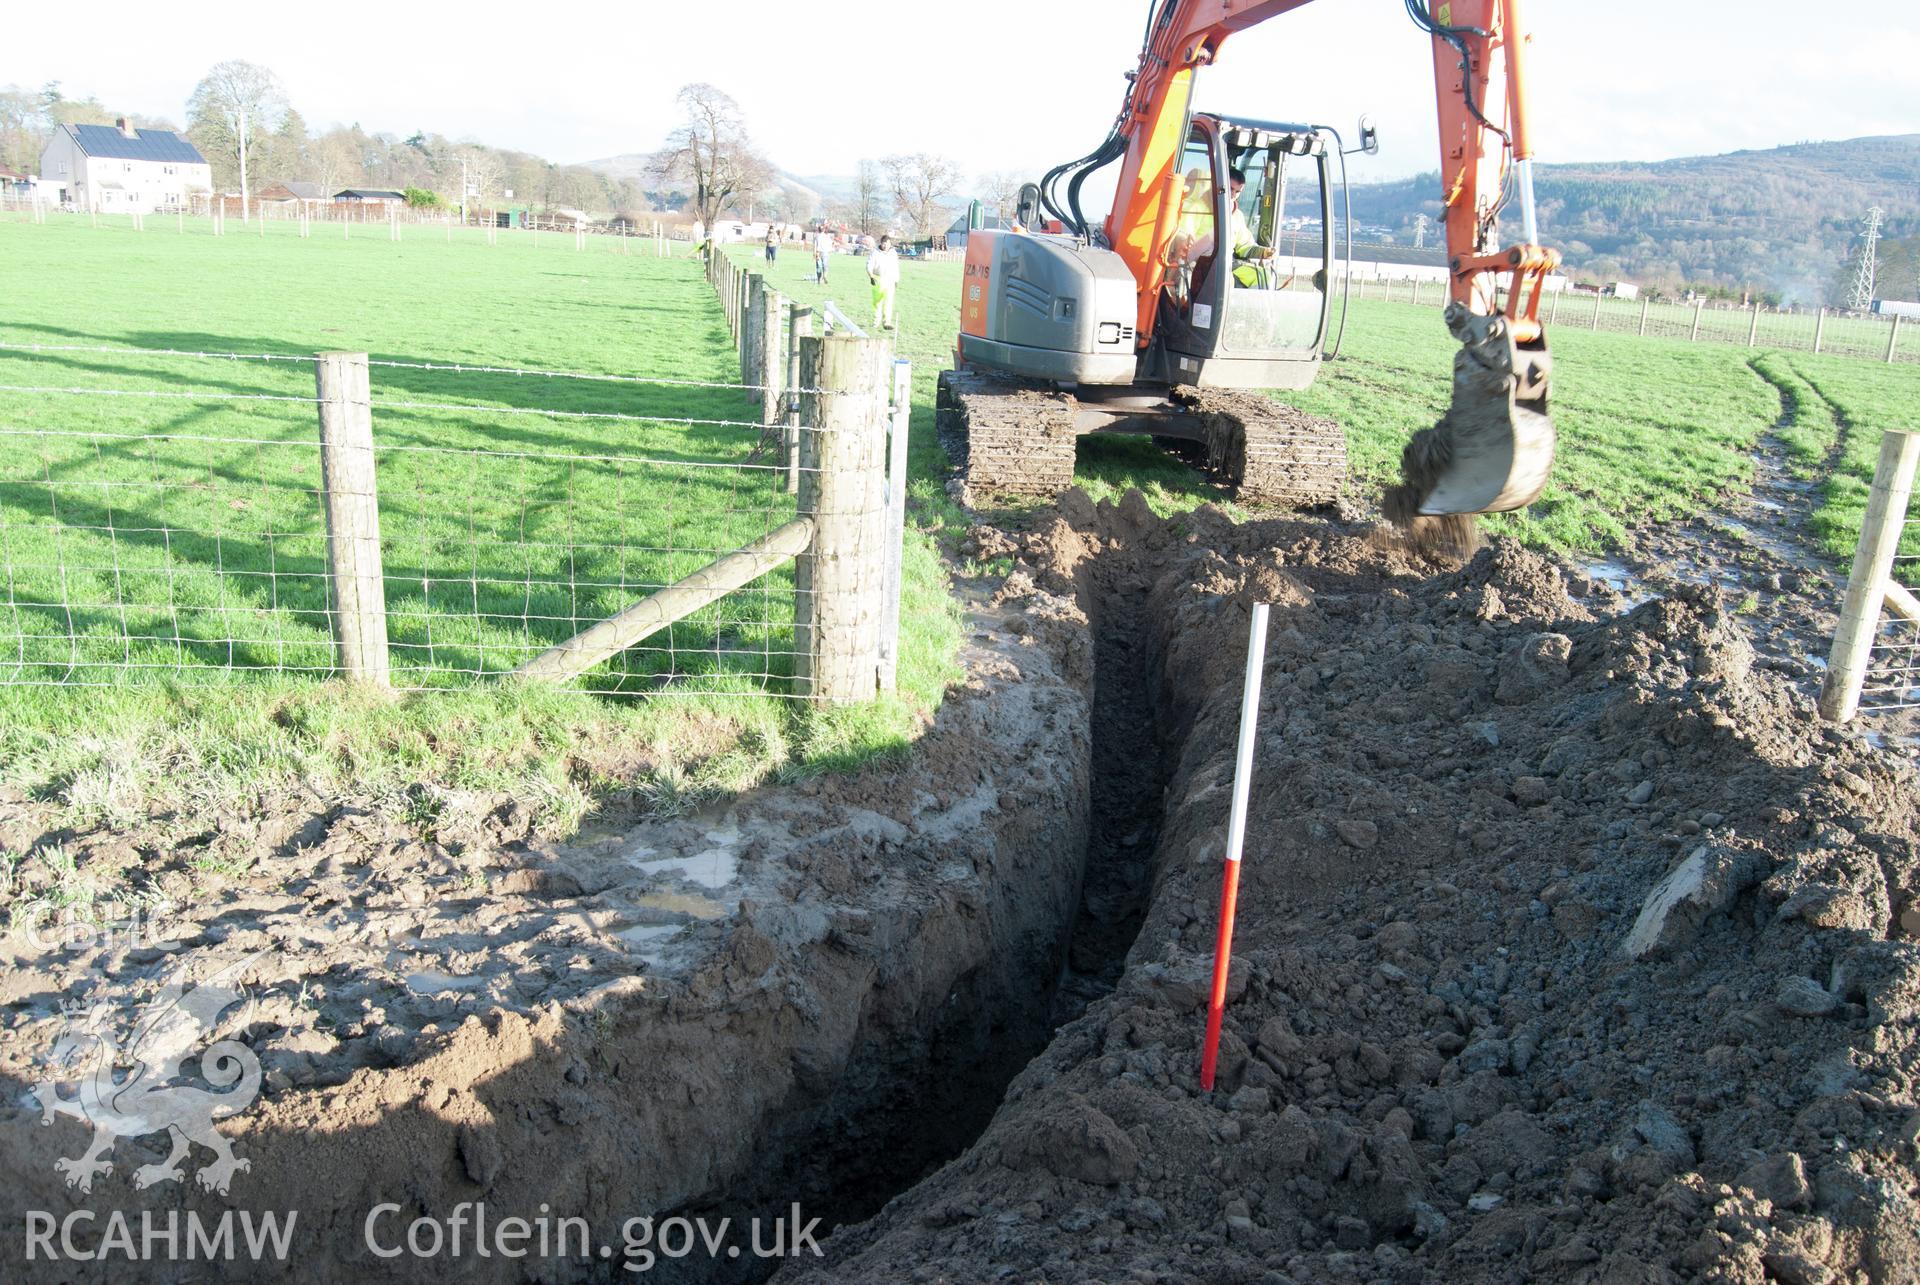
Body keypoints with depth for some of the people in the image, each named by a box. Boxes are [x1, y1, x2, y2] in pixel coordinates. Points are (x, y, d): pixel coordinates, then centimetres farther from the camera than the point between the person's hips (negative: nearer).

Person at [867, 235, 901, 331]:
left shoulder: (893, 253, 9)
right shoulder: (875, 253, -2)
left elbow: (896, 268, 18)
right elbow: (869, 266, -5)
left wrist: (897, 280, 17)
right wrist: (871, 277, -18)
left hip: (890, 280, 1)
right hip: (877, 279, -1)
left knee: (888, 301, -11)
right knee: (877, 301, 5)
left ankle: (887, 322, -15)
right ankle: (876, 321, 19)